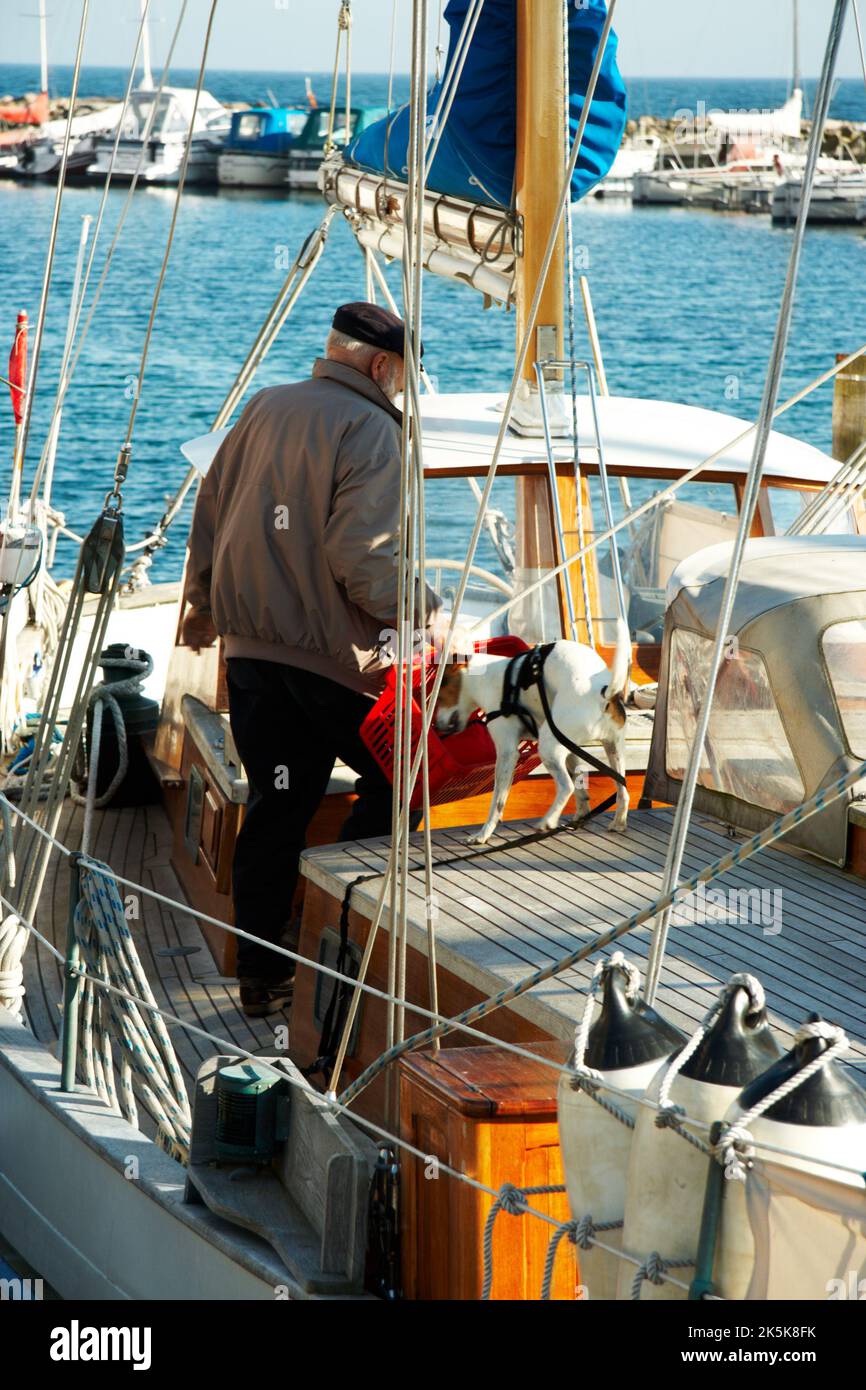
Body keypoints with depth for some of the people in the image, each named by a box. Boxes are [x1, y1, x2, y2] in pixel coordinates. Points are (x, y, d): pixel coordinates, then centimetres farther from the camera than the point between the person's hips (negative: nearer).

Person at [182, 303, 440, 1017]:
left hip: (251, 644, 7)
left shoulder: (264, 410, 11)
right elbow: (365, 559, -20)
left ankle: (261, 973, 14)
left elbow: (212, 511, 18)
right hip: (334, 654, -7)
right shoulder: (373, 431, -11)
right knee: (397, 779, 13)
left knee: (274, 807, 11)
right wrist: (426, 610, -5)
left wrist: (205, 602, 32)